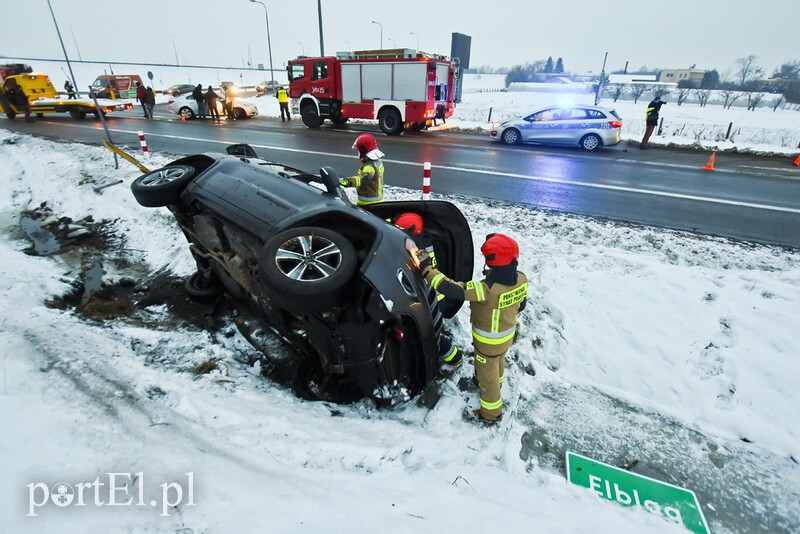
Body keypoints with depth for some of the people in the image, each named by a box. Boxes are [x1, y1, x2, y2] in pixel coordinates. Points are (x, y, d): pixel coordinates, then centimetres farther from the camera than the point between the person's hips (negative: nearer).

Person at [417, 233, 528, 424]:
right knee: (499, 364, 35)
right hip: (508, 335, 7)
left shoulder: (487, 290, -42)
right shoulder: (521, 280, -21)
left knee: (487, 376, 19)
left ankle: (491, 413, 44)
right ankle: (495, 388, 65)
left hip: (488, 343, -6)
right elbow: (521, 305, -2)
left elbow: (450, 288, -42)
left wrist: (426, 267, -31)